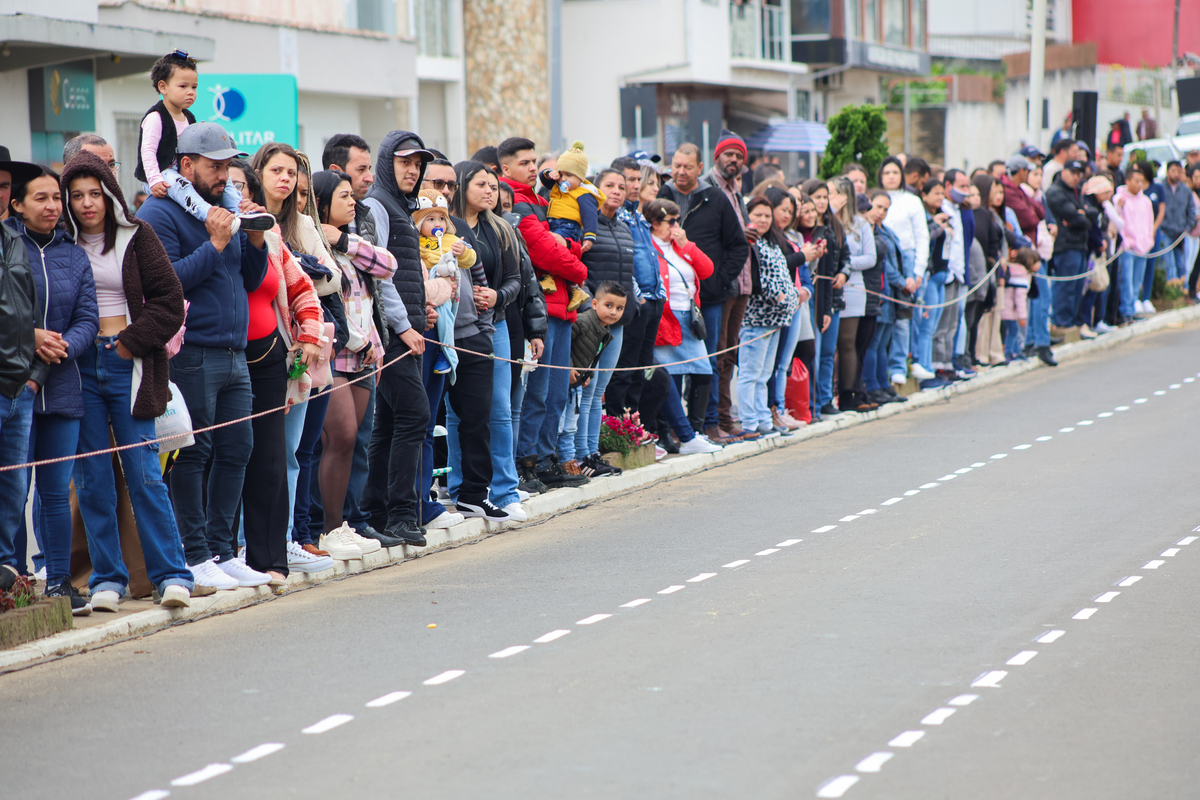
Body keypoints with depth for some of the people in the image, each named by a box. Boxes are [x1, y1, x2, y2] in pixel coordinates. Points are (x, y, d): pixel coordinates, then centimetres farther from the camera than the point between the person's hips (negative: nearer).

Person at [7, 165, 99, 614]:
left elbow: (88, 320, 6)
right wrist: (30, 338, -15)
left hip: (61, 387, 4)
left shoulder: (74, 256, 12)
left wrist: (55, 350, -10)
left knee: (56, 490, 7)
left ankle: (59, 581, 14)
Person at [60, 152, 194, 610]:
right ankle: (107, 577, 10)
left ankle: (171, 574, 0)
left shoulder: (136, 238, 3)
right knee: (92, 478, 3)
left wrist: (133, 342, -7)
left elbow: (169, 299, 1)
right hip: (79, 367, 2)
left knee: (144, 474, -5)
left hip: (128, 365, -2)